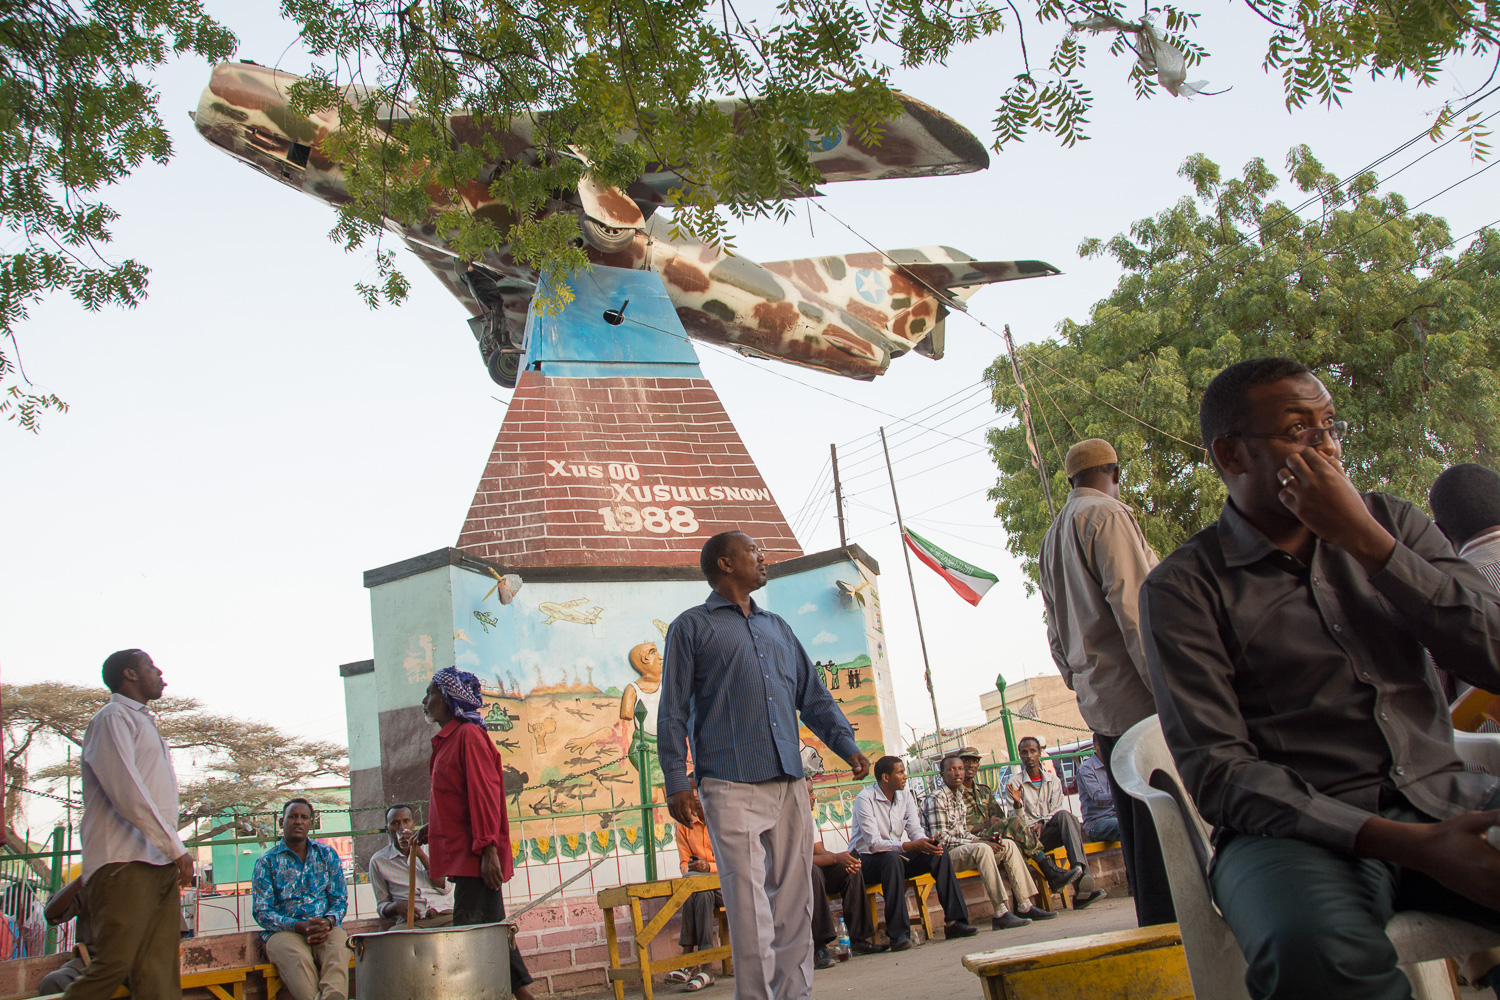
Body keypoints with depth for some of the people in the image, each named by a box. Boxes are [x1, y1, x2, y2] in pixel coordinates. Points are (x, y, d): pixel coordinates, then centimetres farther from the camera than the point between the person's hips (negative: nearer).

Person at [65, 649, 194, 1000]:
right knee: (114, 965, -13)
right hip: (125, 865, -8)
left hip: (159, 864, 8)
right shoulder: (113, 718, -2)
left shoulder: (144, 723, 27)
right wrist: (176, 847, -14)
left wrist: (173, 849, 12)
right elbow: (126, 791, -13)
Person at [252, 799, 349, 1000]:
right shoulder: (266, 862, 8)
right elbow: (262, 913, 1)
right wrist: (300, 927, -15)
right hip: (283, 931, -1)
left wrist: (328, 921, -12)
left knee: (338, 950, -36)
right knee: (298, 958, -38)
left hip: (325, 928, 1)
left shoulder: (328, 855, 16)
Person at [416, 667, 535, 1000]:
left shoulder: (469, 735, -10)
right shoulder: (449, 740, 19)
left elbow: (484, 795, -18)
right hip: (465, 857, 10)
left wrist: (487, 848, -23)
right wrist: (429, 832, 15)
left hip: (477, 859, -10)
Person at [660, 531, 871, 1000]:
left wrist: (847, 745, 7)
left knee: (794, 898, 6)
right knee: (749, 903, -8)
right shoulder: (692, 626, 7)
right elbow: (673, 712, 2)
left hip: (790, 785, 5)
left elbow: (814, 696, 23)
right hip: (732, 787, -5)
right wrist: (677, 783, -6)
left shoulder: (778, 628, 24)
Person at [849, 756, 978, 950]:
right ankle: (898, 934, -38)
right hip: (867, 859, -6)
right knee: (892, 858, -38)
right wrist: (911, 846, -37)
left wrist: (926, 842, -26)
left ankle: (955, 921, -13)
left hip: (897, 856, 7)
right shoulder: (865, 799, -18)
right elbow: (874, 843, -26)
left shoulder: (906, 797, 5)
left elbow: (916, 831, -1)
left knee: (941, 855, -13)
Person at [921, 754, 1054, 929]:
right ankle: (1001, 913, -37)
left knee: (1009, 845, 4)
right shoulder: (936, 799, -14)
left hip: (963, 849, 10)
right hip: (945, 854, -10)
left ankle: (1025, 906, 1)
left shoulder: (958, 796, 16)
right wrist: (978, 843, -20)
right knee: (981, 849, -35)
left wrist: (984, 841, -2)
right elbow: (940, 838, -20)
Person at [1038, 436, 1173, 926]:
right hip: (1139, 697, -9)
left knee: (1137, 832, 11)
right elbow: (1134, 606, -16)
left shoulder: (1053, 536, 22)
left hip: (1100, 705, 9)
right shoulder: (1107, 514, -5)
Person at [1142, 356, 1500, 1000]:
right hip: (1299, 827, -3)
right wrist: (1405, 844, -20)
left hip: (1444, 798, 4)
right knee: (1312, 947, -38)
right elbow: (1214, 771, -9)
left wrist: (1363, 540, -9)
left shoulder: (1391, 523, 14)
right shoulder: (1183, 588, -1)